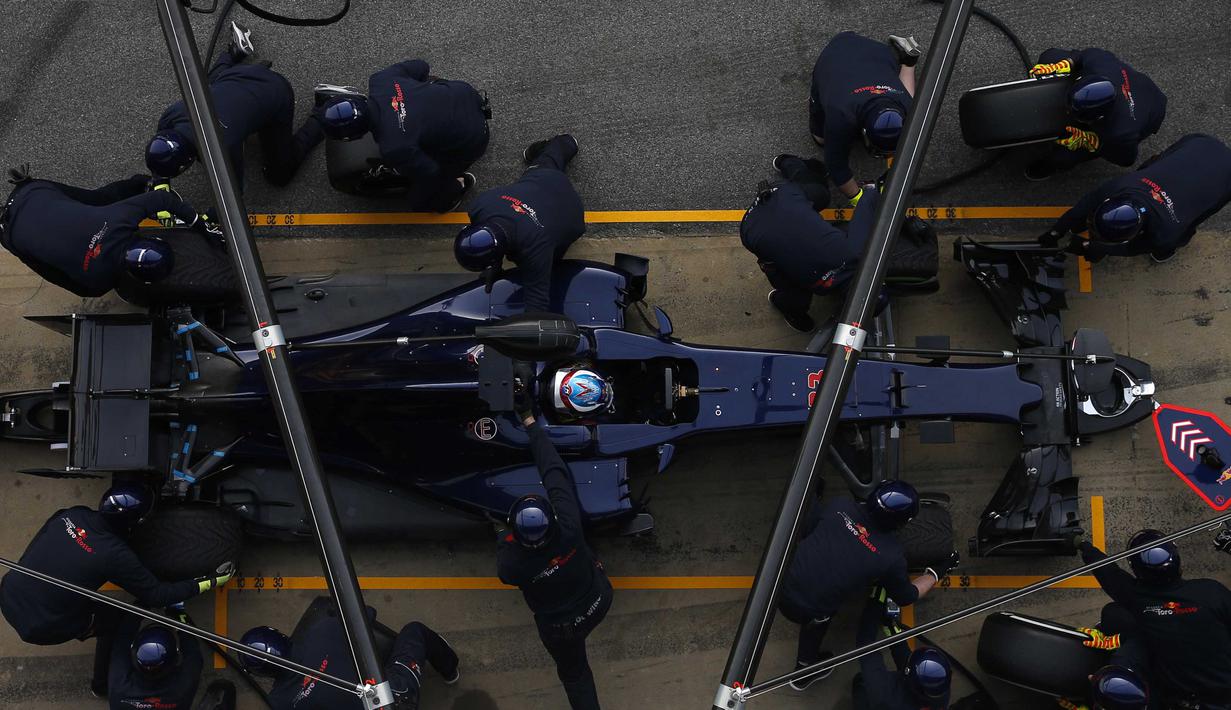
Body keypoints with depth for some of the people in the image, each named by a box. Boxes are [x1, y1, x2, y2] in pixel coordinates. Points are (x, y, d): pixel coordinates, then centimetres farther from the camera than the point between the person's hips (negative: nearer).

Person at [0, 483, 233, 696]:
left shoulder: (73, 514, -7)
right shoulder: (115, 555, -22)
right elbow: (155, 595, -12)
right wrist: (210, 582, -7)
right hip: (40, 629, -6)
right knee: (114, 618, 14)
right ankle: (103, 684, 33)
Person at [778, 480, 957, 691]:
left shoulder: (841, 505, -6)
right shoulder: (892, 557, -11)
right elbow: (906, 597, 9)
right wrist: (937, 572, 24)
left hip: (782, 582, 4)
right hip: (802, 609, -4)